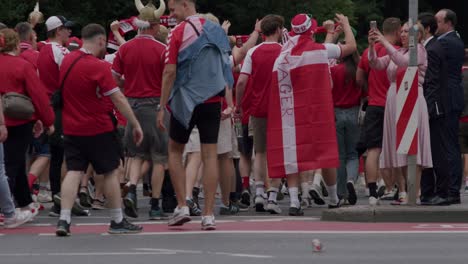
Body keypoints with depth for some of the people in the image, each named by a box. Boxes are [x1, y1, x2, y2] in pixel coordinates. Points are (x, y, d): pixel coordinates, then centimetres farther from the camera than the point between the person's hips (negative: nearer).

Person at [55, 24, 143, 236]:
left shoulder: (67, 61, 3)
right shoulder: (99, 67, -17)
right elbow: (118, 99, -16)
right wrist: (135, 124, -10)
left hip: (72, 129, 6)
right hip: (99, 129, -6)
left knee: (74, 172, 2)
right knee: (111, 173, 6)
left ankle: (64, 219, -10)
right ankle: (117, 221, 12)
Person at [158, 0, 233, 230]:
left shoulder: (179, 32, -8)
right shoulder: (217, 31, 8)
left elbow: (170, 72, -11)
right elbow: (227, 70, 12)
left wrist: (162, 107, -7)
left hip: (185, 102, -4)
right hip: (212, 101, 4)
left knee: (175, 151, 14)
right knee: (209, 155, 3)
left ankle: (182, 207, 5)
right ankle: (208, 215, 0)